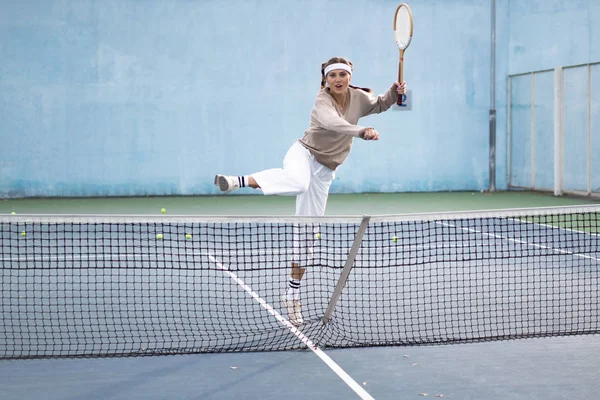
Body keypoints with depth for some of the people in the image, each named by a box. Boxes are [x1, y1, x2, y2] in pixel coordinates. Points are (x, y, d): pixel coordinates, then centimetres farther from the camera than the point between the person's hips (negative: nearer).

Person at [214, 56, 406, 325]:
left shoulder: (359, 98, 2)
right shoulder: (323, 101, -16)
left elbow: (380, 105, 24)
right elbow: (332, 122, -38)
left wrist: (395, 92, 4)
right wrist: (362, 132, -52)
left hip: (323, 171, 5)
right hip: (304, 154, -5)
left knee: (307, 231, 7)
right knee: (298, 182, -45)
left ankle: (293, 293, 17)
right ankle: (241, 180, -37)